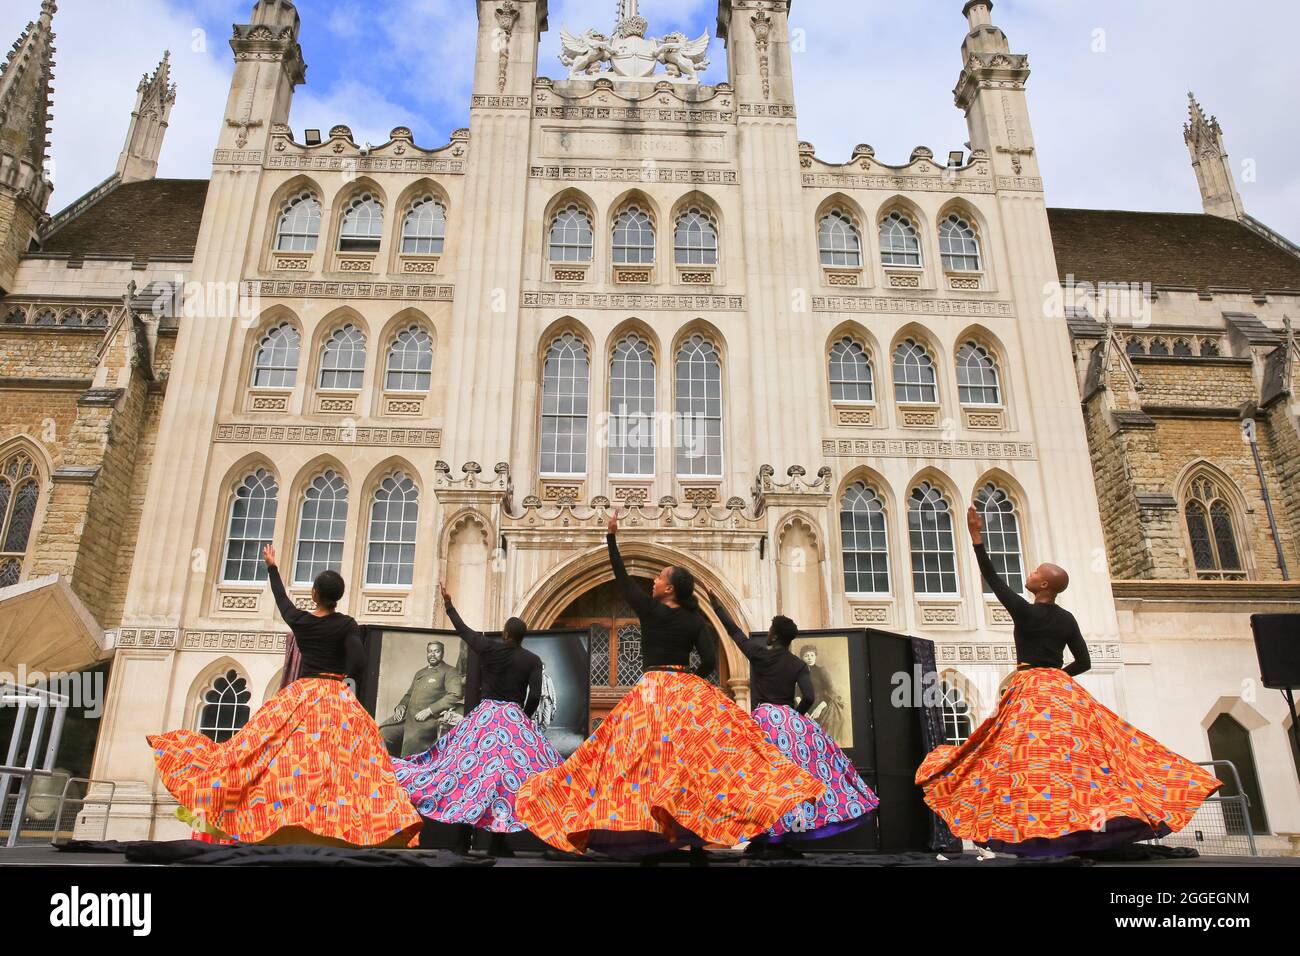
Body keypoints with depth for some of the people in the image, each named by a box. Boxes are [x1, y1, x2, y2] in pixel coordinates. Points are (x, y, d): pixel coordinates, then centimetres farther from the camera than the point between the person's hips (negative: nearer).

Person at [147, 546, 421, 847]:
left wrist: (272, 566, 38)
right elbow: (358, 662, -14)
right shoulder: (347, 624, -4)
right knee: (348, 759, -6)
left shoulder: (298, 619, 4)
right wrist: (345, 679, 8)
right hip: (337, 697, -2)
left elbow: (281, 598, 23)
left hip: (302, 694, 3)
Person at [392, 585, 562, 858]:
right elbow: (534, 697, -8)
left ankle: (463, 840, 12)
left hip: (484, 716, 2)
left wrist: (448, 605, 29)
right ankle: (498, 842, -3)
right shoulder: (532, 660, -3)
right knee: (508, 774, 0)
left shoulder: (488, 648, 0)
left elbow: (463, 629, 15)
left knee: (468, 769, 8)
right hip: (515, 718, -2)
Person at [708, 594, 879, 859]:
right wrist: (797, 716, 11)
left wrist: (717, 605, 18)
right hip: (791, 721, 1)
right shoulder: (799, 665, 3)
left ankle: (760, 839, -1)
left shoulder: (759, 655, -1)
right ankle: (779, 840, -1)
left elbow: (735, 631, 8)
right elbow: (809, 697, -8)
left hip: (764, 720, -1)